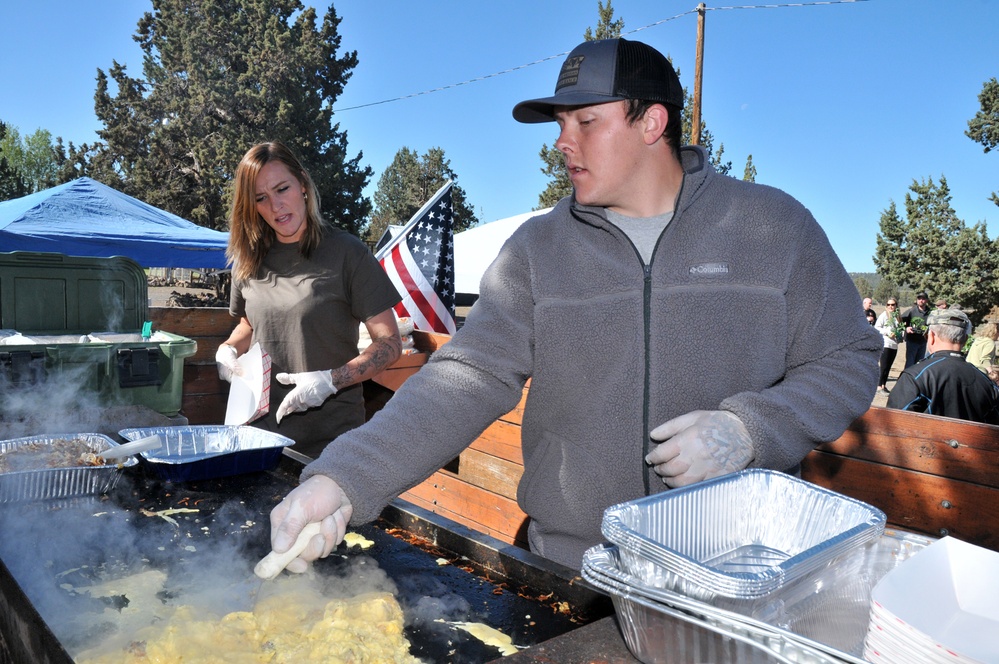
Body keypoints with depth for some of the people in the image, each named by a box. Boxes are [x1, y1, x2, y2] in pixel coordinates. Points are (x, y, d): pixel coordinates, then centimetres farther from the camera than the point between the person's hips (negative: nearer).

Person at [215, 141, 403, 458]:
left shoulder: (346, 252, -10)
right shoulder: (250, 260, 6)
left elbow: (389, 343, -10)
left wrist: (330, 381, -23)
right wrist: (228, 349, 1)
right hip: (262, 428, 4)